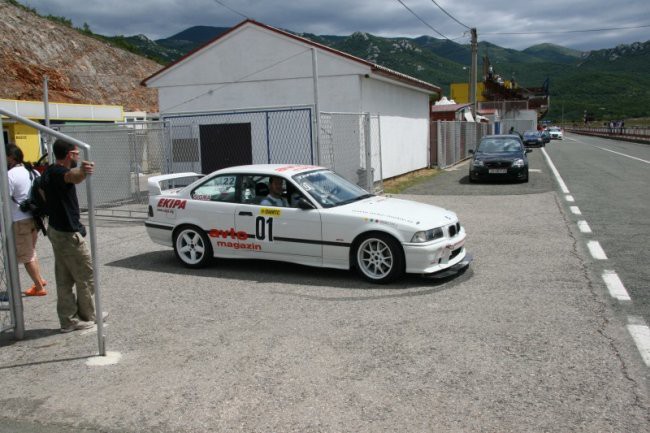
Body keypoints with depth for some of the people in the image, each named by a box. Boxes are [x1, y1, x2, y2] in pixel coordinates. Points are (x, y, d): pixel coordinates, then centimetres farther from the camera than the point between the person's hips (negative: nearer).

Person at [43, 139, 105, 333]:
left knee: (64, 279, 13)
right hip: (68, 233, -10)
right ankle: (87, 316, 19)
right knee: (86, 276, 6)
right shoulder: (59, 173, -22)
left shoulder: (49, 172, 8)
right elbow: (72, 176, -49)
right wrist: (82, 171, -70)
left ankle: (68, 319, 19)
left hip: (56, 229, 10)